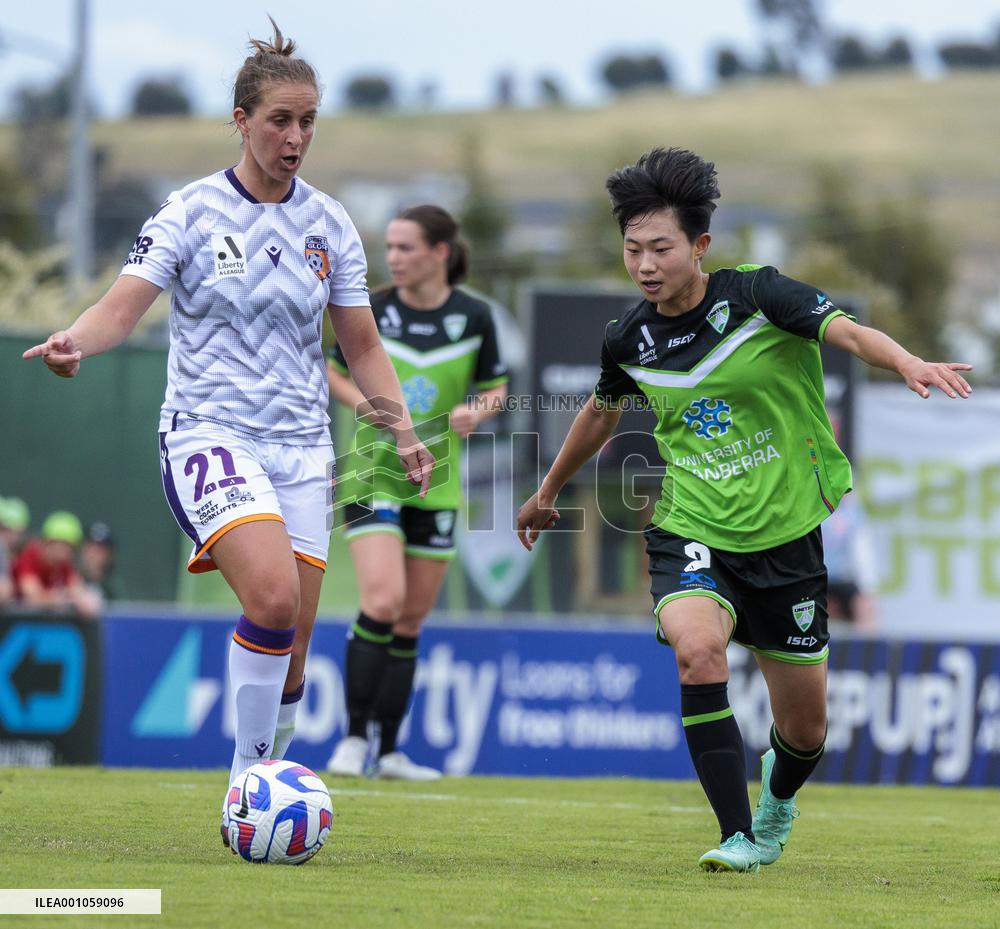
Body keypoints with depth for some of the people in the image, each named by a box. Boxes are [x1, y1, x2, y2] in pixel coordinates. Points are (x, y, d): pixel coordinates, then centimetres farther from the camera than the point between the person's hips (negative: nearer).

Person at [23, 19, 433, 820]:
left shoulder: (329, 225, 9)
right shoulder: (192, 212, -2)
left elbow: (362, 345, 15)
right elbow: (122, 308, -12)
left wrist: (404, 431, 3)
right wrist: (74, 342, -33)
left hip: (302, 446, 4)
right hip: (208, 432, -4)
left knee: (289, 652, 0)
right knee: (273, 596, -27)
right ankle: (248, 778, -15)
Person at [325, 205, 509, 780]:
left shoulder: (474, 317, -2)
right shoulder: (373, 311, -4)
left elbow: (495, 389, 10)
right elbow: (335, 371, 10)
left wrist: (475, 412, -12)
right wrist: (367, 404, -9)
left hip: (436, 484, 2)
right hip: (374, 474, -2)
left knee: (412, 620, 7)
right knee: (383, 600, -20)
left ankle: (390, 751, 16)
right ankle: (355, 737, -9)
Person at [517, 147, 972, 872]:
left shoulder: (757, 296, -12)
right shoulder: (629, 341, -1)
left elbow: (849, 331, -26)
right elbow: (603, 411, 19)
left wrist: (908, 363, -48)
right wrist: (549, 492, 33)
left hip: (786, 538, -1)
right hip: (694, 533, 1)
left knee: (805, 727, 8)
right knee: (696, 646, -31)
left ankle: (778, 798, 46)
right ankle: (741, 838, -22)